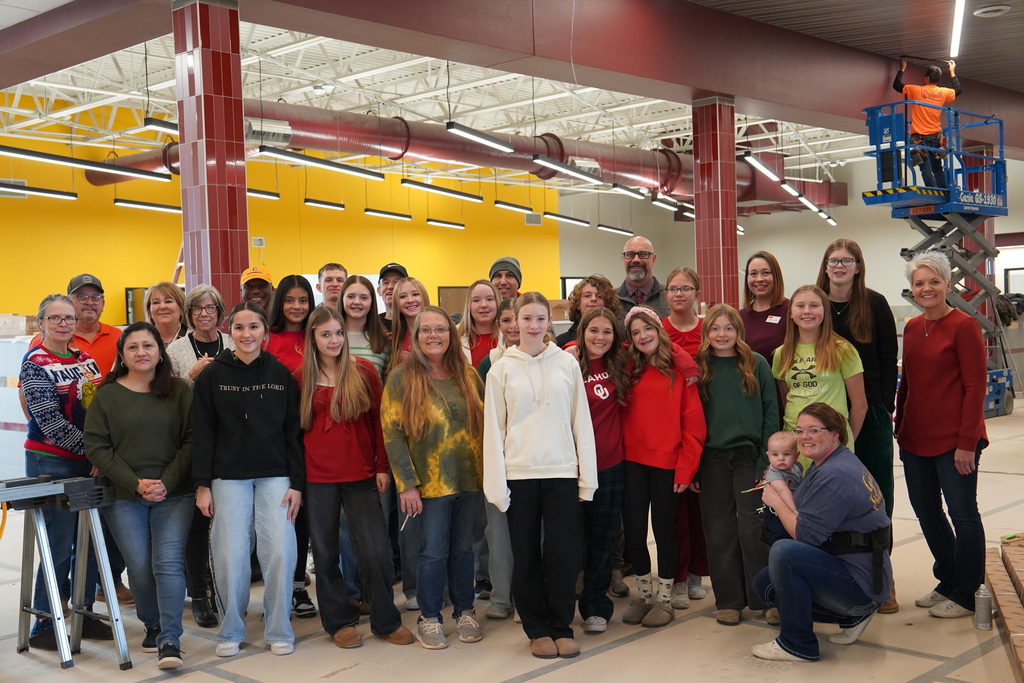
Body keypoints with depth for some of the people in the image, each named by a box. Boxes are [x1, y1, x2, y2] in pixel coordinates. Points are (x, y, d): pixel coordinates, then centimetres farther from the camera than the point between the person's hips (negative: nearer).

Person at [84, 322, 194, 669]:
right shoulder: (106, 395, 5)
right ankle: (152, 627, 24)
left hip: (174, 494, -1)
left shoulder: (180, 392, 5)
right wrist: (136, 483, -10)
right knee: (140, 567, 1)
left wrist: (167, 482, -12)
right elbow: (96, 447, 0)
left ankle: (169, 640, -7)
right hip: (124, 497, 1)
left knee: (169, 562, -11)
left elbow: (191, 441, 0)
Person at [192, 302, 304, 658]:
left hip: (275, 476, 1)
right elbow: (202, 434, 2)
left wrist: (296, 482, -1)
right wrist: (202, 485, -4)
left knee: (280, 551, -6)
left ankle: (278, 630, 10)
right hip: (229, 477, -1)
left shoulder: (281, 374, 6)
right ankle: (231, 631, 14)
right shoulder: (212, 376, 3)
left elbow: (293, 432, 5)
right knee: (230, 554, -3)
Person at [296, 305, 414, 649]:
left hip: (360, 474, -1)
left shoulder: (364, 371, 1)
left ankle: (386, 620, 13)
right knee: (326, 551, 9)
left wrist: (382, 466, -2)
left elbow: (378, 420, 3)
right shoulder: (301, 377, 2)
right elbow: (294, 427, 5)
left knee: (376, 550, -3)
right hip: (318, 476, 1)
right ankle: (339, 621, 23)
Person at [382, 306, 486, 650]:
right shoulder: (401, 378, -6)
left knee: (463, 547, 12)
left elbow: (485, 422, 12)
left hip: (469, 477, 4)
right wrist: (406, 484, -13)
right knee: (434, 551, 1)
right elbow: (392, 433, -9)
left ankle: (464, 612, 28)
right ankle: (429, 619, 18)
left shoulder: (468, 375, 6)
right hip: (431, 481, -3)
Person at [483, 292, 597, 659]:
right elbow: (493, 429, 2)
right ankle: (538, 629, 19)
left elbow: (581, 421, 5)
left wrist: (587, 477, 1)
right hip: (519, 474, 0)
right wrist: (497, 484, -3)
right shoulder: (501, 370, 3)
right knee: (527, 556, 6)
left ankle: (562, 627, 16)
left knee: (563, 552, -1)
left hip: (562, 472, 0)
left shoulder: (567, 363, 4)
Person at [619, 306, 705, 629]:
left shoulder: (680, 370, -3)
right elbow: (623, 415, 7)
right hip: (633, 460, 3)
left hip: (667, 462, -3)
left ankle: (664, 599, 21)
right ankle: (644, 594, 25)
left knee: (664, 528, 7)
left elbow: (693, 421, -5)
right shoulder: (630, 371, 7)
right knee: (633, 530, 5)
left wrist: (686, 466, -9)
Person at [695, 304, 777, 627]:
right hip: (712, 457, 2)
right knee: (719, 530, 5)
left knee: (752, 527, -5)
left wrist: (768, 458, -6)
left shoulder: (756, 364, 1)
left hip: (748, 454, -2)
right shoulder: (700, 368, 5)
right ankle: (728, 600, 15)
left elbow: (771, 412, 1)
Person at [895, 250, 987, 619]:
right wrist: (900, 428, 13)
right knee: (926, 512, 15)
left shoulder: (963, 326, -10)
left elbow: (975, 387, -13)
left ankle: (966, 595, 17)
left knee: (962, 513, 4)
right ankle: (948, 583, 32)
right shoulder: (912, 328, 10)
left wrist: (967, 442, -16)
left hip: (954, 441, -7)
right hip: (916, 440, 7)